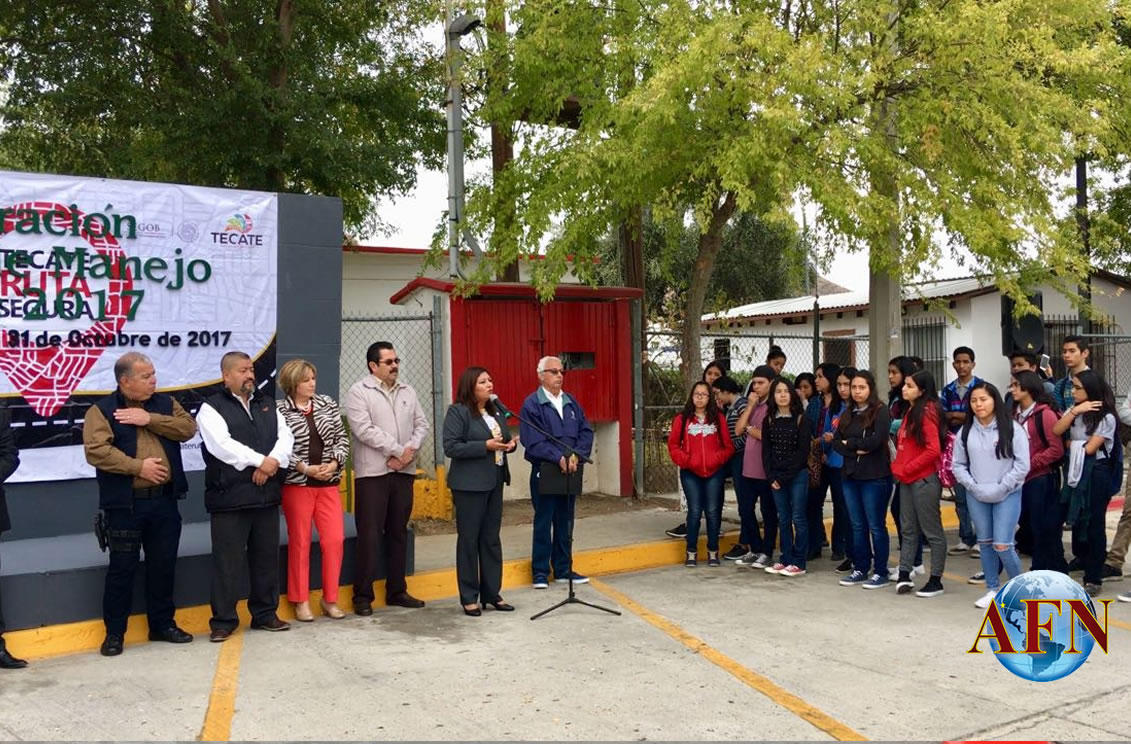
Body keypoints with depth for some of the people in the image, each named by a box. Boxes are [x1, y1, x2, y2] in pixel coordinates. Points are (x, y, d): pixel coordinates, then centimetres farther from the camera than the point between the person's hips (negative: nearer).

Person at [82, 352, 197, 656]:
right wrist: (138, 466, -18)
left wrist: (150, 419, -13)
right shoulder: (102, 410, -4)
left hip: (164, 500, 4)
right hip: (126, 504, -4)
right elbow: (96, 450, -16)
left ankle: (163, 624, 25)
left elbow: (188, 428, -4)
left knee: (163, 565, 12)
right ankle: (114, 632, 16)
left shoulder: (165, 403, 10)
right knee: (122, 567, 4)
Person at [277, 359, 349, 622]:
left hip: (328, 483, 4)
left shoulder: (328, 404, 7)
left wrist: (334, 463, -8)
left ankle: (330, 599, 14)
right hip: (297, 484, -4)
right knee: (299, 542, 4)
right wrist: (306, 468, -16)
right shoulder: (279, 411, -7)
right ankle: (301, 601, 17)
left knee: (335, 539, 0)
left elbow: (342, 438, 7)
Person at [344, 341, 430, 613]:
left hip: (404, 471, 6)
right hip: (372, 472, -6)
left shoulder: (408, 391, 14)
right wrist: (397, 451, -14)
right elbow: (363, 429, -15)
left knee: (399, 532, 11)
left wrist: (410, 450, -8)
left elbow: (421, 424, 10)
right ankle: (363, 595, 6)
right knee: (369, 535, -3)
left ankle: (397, 590, 21)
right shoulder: (358, 392, -5)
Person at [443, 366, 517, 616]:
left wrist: (510, 444, -3)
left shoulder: (495, 411, 14)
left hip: (495, 482, 7)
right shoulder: (457, 412, -9)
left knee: (492, 538, 12)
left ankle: (492, 593, 22)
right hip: (469, 485, -7)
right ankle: (469, 597, 11)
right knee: (468, 539, 2)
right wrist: (485, 446, -21)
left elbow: (505, 438, 22)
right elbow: (450, 447, -16)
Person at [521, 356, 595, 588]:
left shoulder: (571, 402, 11)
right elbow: (533, 441, -16)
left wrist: (576, 455, -12)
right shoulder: (532, 404, -7)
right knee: (543, 522, 2)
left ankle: (563, 570, 22)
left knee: (565, 522, 12)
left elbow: (586, 432, 5)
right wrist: (558, 458, -23)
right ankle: (540, 573, 11)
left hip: (570, 471, 5)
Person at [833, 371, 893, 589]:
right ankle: (860, 569, 20)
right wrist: (857, 451, -12)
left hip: (875, 477, -6)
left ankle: (881, 572, 9)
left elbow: (876, 441, -19)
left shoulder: (881, 412, -6)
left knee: (876, 526, 0)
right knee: (857, 526, 11)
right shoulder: (847, 414, 14)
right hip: (851, 475, 6)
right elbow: (836, 442, 6)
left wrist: (849, 443, -5)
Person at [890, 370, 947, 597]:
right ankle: (904, 575, 15)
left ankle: (936, 581, 9)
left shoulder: (927, 412, -13)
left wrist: (906, 469, -13)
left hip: (925, 479, -9)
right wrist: (897, 467, 7)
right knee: (908, 529, 10)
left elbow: (933, 450, -19)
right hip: (907, 479, 9)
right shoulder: (910, 411, 14)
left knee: (932, 530, 1)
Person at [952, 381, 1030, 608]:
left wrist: (1000, 488, -12)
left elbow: (1022, 465, -9)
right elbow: (958, 465, 7)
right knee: (985, 543, 10)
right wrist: (974, 486, -7)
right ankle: (993, 589, 23)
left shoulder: (1012, 428, -6)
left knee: (1002, 545, -8)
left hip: (1007, 495, -4)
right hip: (976, 496, 4)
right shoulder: (965, 431, 4)